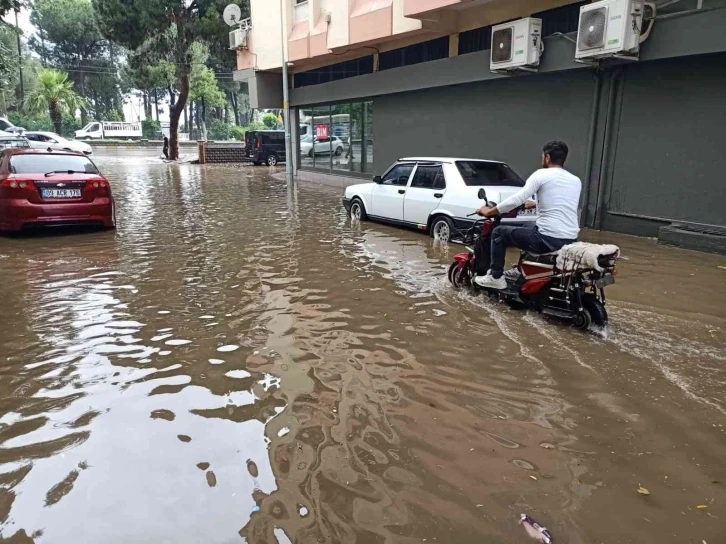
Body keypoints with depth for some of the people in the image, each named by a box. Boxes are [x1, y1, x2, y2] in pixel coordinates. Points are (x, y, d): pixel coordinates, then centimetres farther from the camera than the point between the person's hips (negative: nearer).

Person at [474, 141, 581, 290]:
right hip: (571, 241, 7)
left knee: (499, 233, 12)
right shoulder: (576, 181, 15)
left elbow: (516, 200, -9)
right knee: (530, 229, 38)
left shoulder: (542, 174, -5)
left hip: (548, 239, -7)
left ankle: (496, 277, 14)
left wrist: (489, 211, 4)